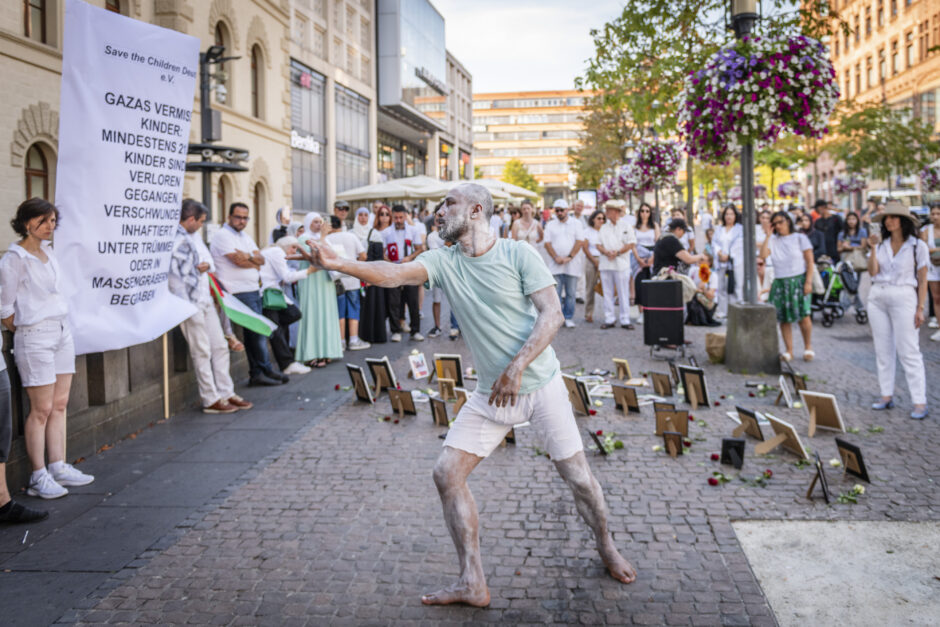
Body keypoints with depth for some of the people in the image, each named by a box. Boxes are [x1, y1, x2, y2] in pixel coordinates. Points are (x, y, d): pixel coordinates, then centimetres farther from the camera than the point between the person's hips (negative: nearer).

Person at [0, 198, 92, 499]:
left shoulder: (48, 251, 11)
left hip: (62, 331, 7)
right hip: (34, 336, -7)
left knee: (60, 405, 9)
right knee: (41, 409, -4)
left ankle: (58, 468, 17)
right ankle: (39, 477, 4)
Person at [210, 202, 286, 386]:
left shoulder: (245, 236, 19)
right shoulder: (223, 236, -8)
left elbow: (261, 259, 9)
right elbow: (239, 261, -18)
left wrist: (249, 257, -13)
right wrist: (255, 262, 2)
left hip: (254, 290, 9)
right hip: (240, 293, -9)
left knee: (254, 332, 9)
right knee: (258, 331, -8)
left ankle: (256, 373, 14)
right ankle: (266, 371, 1)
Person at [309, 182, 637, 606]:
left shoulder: (517, 254, -9)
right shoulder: (443, 262, -1)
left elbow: (552, 314, -13)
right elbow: (392, 275, -17)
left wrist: (517, 367, -23)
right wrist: (336, 264, -33)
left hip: (540, 384, -4)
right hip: (490, 394, 4)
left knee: (578, 477, 2)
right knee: (447, 474, -5)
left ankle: (606, 547, 33)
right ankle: (473, 584, 5)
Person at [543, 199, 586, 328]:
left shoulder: (576, 224, 7)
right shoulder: (550, 225, 10)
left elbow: (580, 242, -1)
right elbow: (547, 243, 3)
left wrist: (569, 257, -11)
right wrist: (556, 257, -11)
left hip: (571, 264, 0)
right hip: (555, 265, 0)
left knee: (571, 293, 3)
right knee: (555, 292, -3)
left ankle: (569, 318, 12)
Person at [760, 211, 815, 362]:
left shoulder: (800, 238, 4)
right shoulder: (773, 241, 10)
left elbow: (810, 262, 0)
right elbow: (763, 255, -8)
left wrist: (808, 282, -10)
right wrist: (768, 236, -5)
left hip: (799, 280, -3)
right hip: (780, 283, 3)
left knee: (804, 316, -10)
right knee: (784, 319, 0)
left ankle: (808, 347, 8)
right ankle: (789, 350, 8)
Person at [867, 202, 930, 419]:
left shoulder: (917, 246, -1)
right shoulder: (881, 244, 9)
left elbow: (922, 280, -1)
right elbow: (872, 272, -2)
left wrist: (920, 308, -7)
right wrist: (873, 248, -9)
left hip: (904, 298, -4)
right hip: (877, 298, 5)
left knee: (909, 352, -7)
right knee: (883, 350, 8)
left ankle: (920, 402, -5)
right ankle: (887, 396, 16)